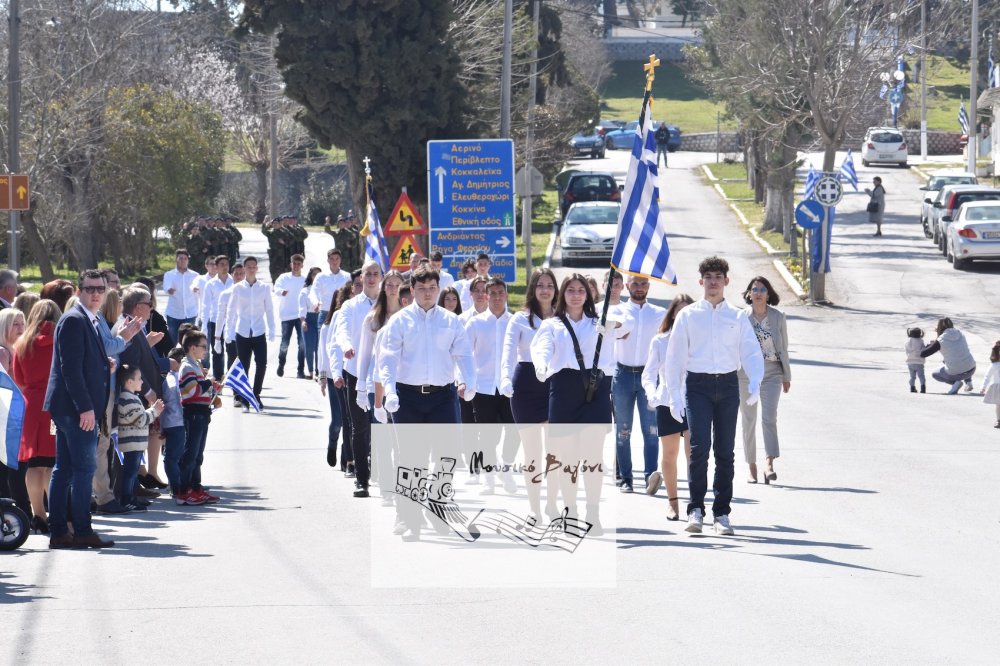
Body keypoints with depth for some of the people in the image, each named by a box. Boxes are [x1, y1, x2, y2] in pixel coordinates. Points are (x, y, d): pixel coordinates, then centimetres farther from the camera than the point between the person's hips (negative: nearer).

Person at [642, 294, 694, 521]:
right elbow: (649, 374, -1)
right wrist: (652, 394, -20)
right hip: (667, 403, 1)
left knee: (693, 453, -15)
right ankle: (672, 501, 20)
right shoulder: (660, 342, 4)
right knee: (670, 454, 7)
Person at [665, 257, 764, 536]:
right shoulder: (687, 316, 8)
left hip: (728, 385, 2)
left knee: (725, 450, 3)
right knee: (700, 446, -16)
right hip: (697, 385, -2)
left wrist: (755, 384, -14)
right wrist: (675, 395, -1)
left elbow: (752, 352, 4)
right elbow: (675, 356, 7)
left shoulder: (738, 317, 11)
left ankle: (722, 513, 9)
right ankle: (695, 510, -15)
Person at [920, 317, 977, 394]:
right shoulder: (960, 335, 4)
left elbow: (923, 354, -3)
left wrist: (930, 345, 17)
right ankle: (968, 382, 22)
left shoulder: (940, 341, -9)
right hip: (971, 370, 5)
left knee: (934, 374, 24)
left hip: (954, 373, -5)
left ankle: (955, 382, 1)